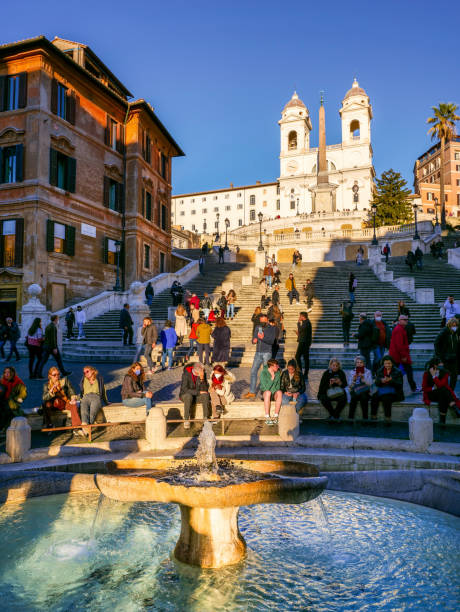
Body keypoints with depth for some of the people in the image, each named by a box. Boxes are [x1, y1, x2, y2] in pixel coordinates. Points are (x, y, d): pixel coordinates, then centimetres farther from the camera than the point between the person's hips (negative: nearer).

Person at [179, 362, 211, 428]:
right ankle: (186, 420, -28)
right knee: (189, 396, -37)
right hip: (186, 395, -3)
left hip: (198, 396, 3)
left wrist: (202, 379, -28)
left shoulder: (203, 374, -9)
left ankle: (206, 418, -24)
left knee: (206, 395, -29)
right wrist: (198, 392, -24)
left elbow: (205, 389, -12)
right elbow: (185, 389, -22)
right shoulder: (186, 374, -19)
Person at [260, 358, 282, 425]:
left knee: (279, 392, -31)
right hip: (265, 392, -3)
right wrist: (272, 378, -25)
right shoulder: (263, 373, -16)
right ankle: (267, 418, -35)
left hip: (274, 393, 3)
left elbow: (278, 387, 0)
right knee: (268, 392, -37)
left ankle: (276, 417, -29)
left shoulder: (278, 373, -5)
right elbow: (266, 388, -21)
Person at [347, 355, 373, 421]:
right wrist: (354, 379, -16)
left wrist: (363, 378, -21)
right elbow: (350, 386, 2)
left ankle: (365, 418, -25)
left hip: (365, 392, 0)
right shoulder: (352, 372, 11)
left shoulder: (368, 372, 8)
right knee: (354, 397, -33)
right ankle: (350, 418, -28)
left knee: (363, 397, -34)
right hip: (354, 392, 1)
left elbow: (370, 384, -7)